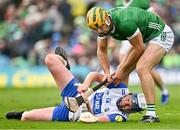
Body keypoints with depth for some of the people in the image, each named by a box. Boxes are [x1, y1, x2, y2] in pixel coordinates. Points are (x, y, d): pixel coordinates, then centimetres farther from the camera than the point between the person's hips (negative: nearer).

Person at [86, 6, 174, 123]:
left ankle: (151, 114, -28)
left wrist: (122, 70, -14)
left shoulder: (125, 23, -37)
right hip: (144, 38, 9)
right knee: (121, 70, 6)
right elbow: (101, 50, 4)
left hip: (161, 35, -9)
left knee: (142, 68, -27)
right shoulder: (102, 24, -11)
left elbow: (139, 48, -23)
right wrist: (107, 72, -9)